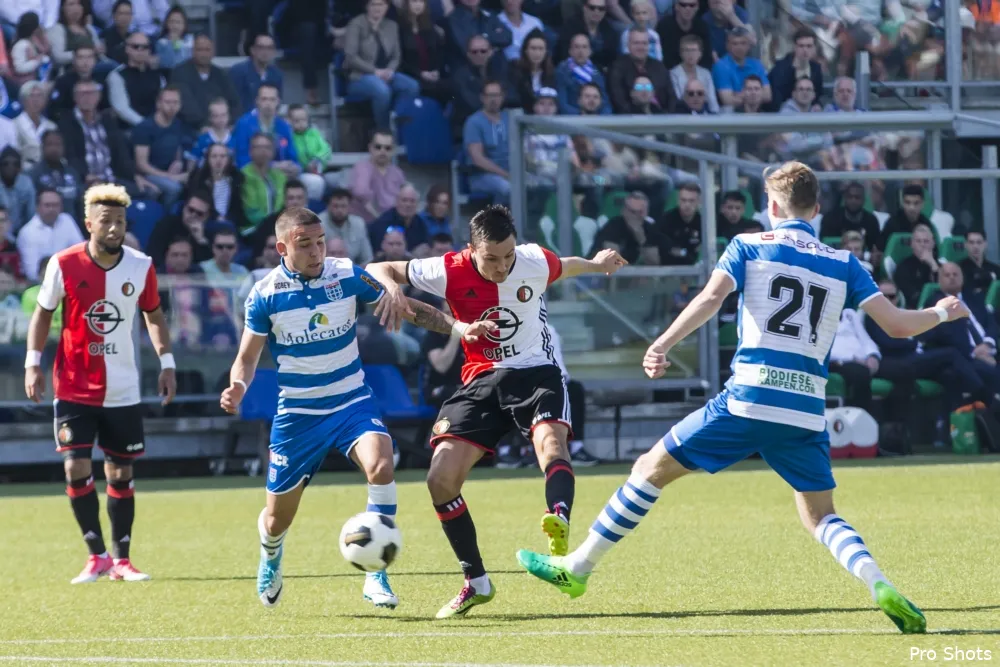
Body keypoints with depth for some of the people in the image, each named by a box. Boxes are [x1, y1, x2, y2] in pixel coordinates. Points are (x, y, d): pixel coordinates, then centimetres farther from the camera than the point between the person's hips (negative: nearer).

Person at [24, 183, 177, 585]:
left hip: (122, 391, 2)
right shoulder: (64, 265, -10)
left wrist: (166, 362, 2)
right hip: (74, 388, -2)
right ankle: (97, 555, 3)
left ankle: (121, 559, 16)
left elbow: (154, 315, 11)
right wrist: (33, 362, -5)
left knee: (120, 473, 6)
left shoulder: (140, 267, -4)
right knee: (76, 468, -10)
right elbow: (43, 313, 3)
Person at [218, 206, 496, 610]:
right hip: (297, 413, 0)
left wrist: (458, 327, -13)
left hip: (352, 402, 0)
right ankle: (270, 554, 47)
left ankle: (376, 576, -22)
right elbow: (247, 357, -1)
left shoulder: (347, 276, -8)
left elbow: (405, 308, -1)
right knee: (278, 519, 7)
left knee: (380, 465, -31)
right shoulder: (265, 295, -10)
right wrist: (238, 388, -23)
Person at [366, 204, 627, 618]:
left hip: (536, 373, -2)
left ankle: (560, 523, -64)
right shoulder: (450, 272, -12)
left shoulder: (535, 262, -9)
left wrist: (597, 264, 38)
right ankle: (476, 583, 4)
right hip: (482, 380, 2)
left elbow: (565, 267, 18)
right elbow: (377, 269, -3)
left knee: (550, 440, -35)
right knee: (441, 478, -11)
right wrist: (391, 286, -27)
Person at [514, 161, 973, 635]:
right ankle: (880, 586, -12)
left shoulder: (749, 246, 8)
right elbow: (897, 324, 9)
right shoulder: (843, 264, 14)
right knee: (820, 517, 15)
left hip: (748, 398, -3)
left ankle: (577, 568, 14)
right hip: (808, 409, 3)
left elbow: (711, 297, -9)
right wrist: (942, 312, 28)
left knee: (652, 468, 11)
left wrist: (662, 345, -16)